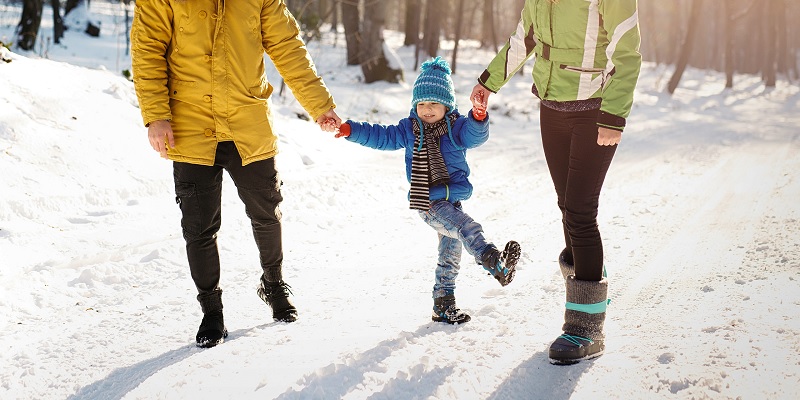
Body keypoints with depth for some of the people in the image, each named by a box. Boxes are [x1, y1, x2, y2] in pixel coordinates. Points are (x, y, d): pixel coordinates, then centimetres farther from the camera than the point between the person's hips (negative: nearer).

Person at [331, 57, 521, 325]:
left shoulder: (457, 127, 2)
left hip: (452, 200, 4)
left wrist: (479, 117, -38)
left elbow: (475, 136, -17)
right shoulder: (409, 130, 4)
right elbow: (380, 136, 5)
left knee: (450, 257, 12)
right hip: (428, 203, -4)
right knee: (467, 227, -30)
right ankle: (493, 261, -50)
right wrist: (350, 130, -6)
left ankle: (444, 306, 24)